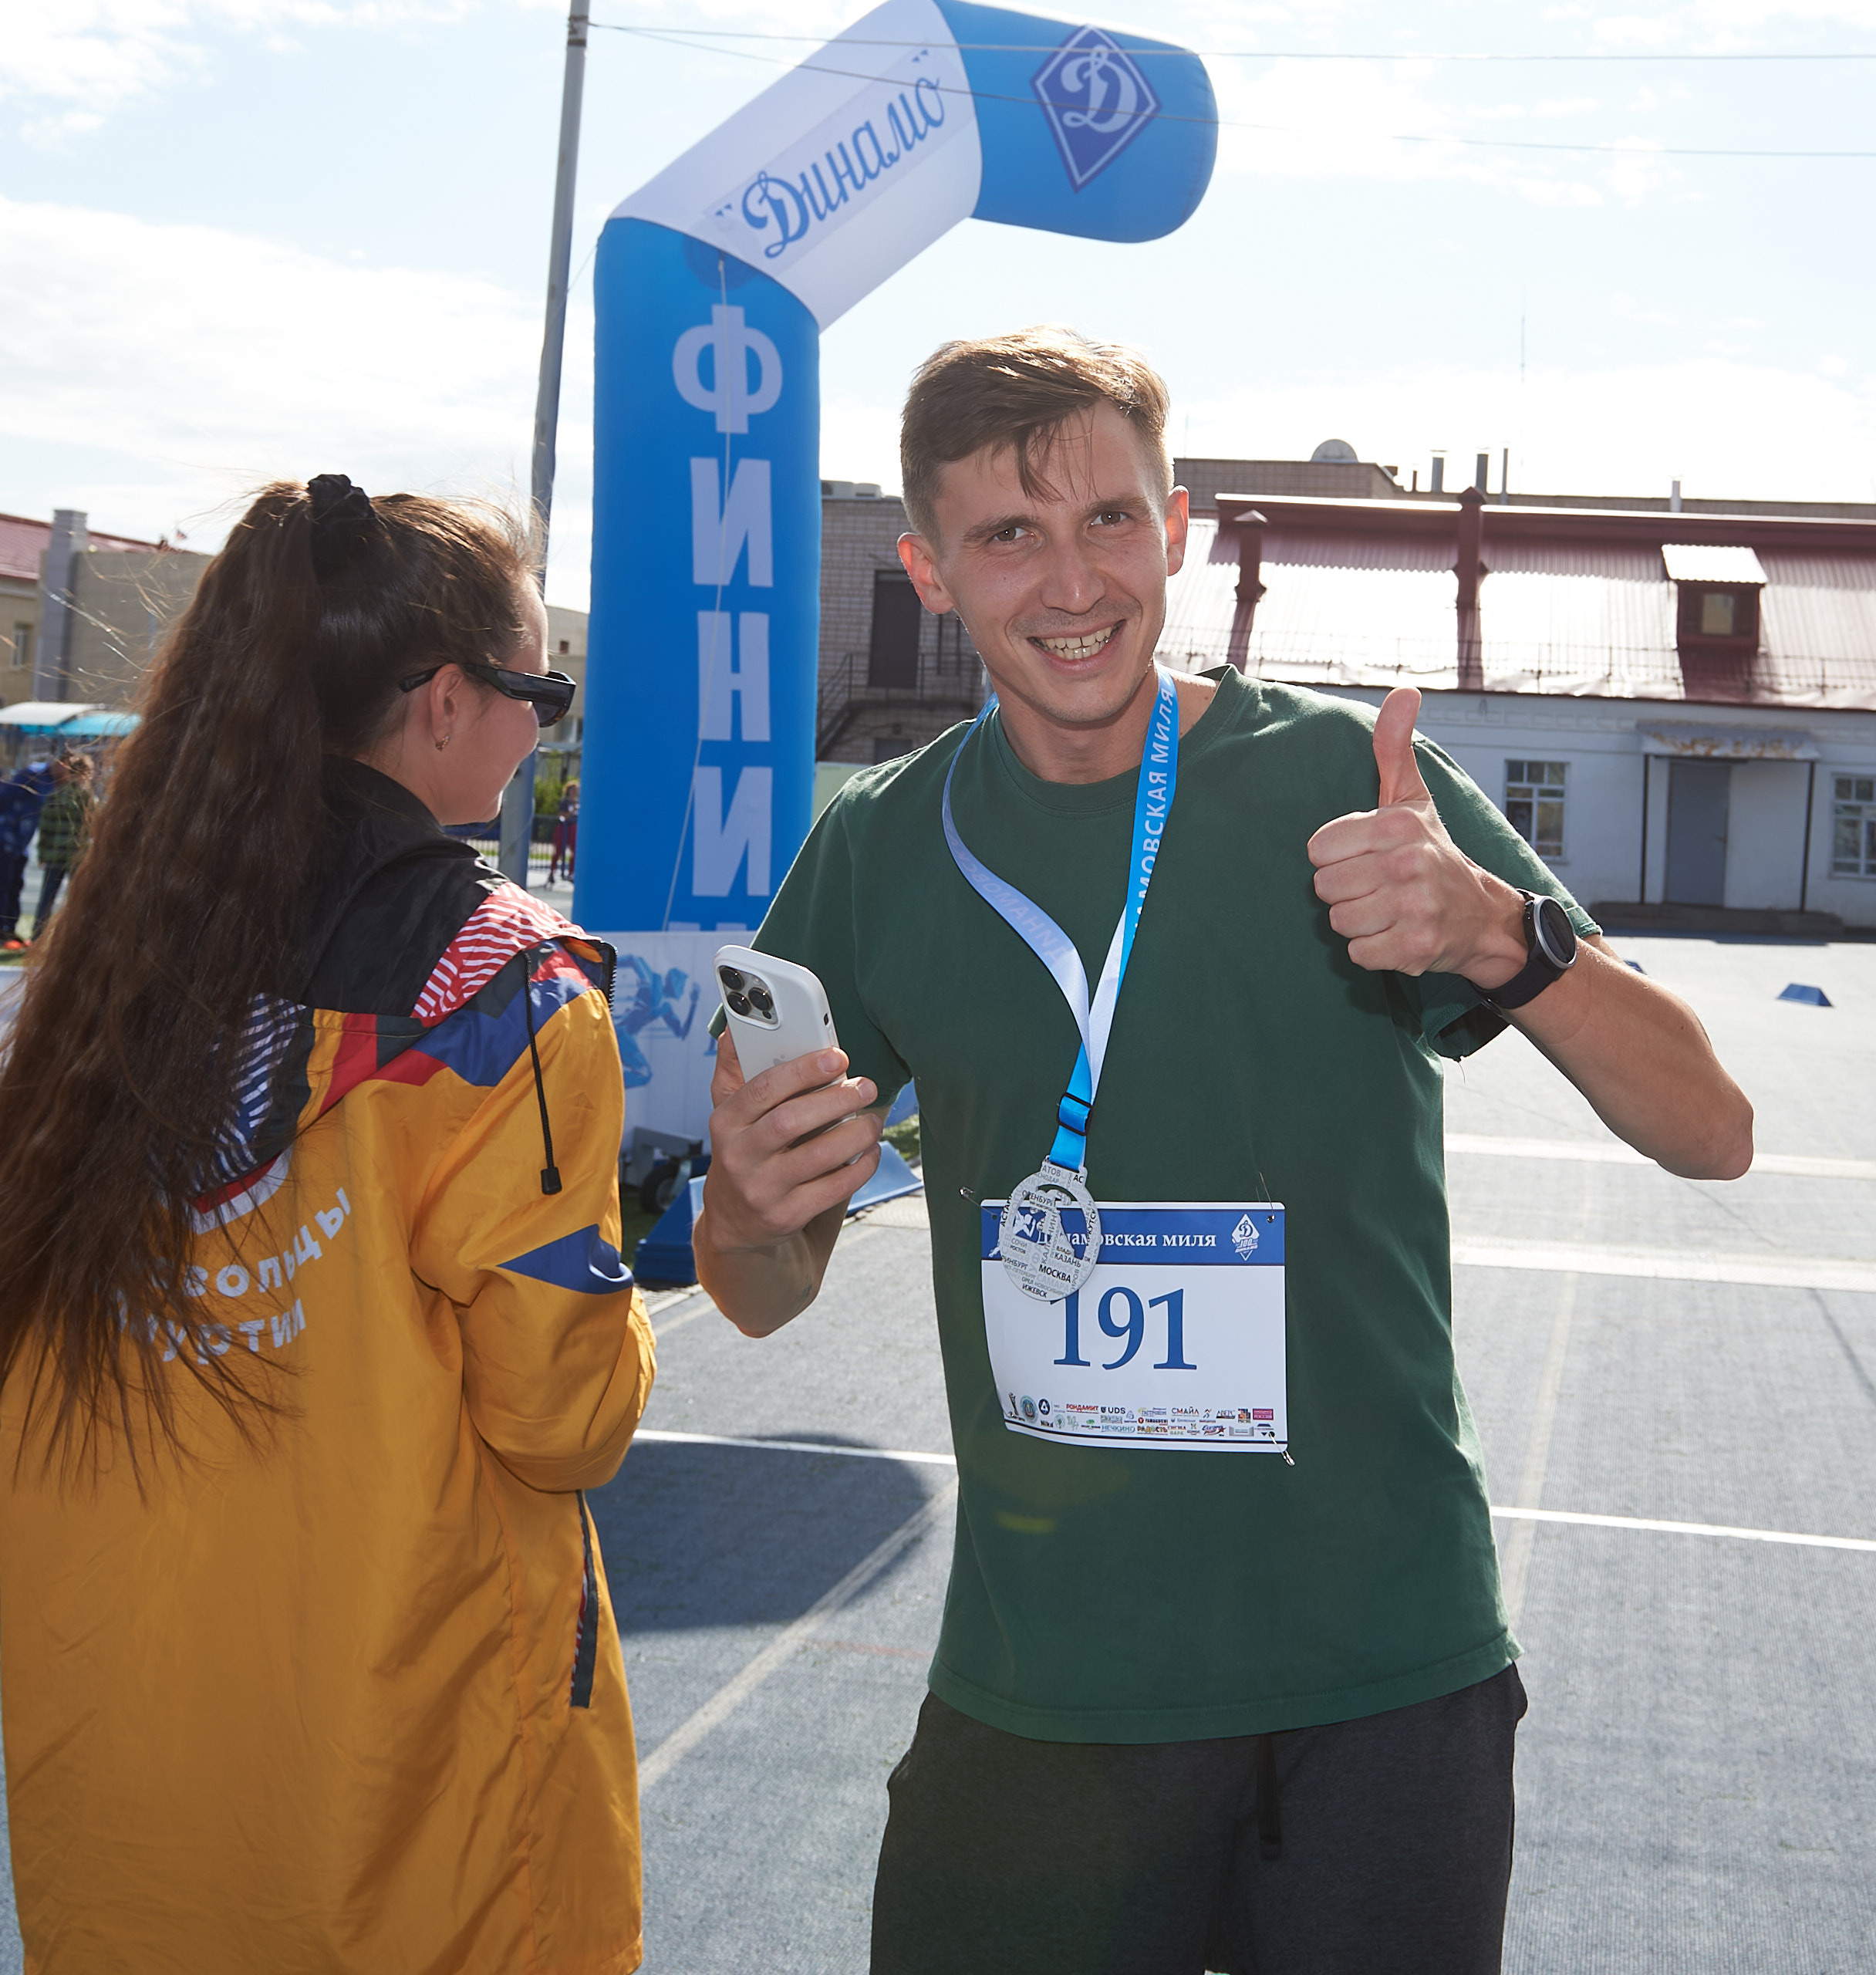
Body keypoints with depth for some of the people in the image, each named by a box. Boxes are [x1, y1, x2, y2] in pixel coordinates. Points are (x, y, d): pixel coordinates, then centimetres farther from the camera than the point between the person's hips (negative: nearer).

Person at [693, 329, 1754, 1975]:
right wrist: (753, 1215, -17)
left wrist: (1501, 935, -27)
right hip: (1033, 1696, 2)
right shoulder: (883, 853, 0)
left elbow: (1709, 1132, -9)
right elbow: (765, 1299, 7)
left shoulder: (1341, 779, -8)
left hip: (1382, 1682, -1)